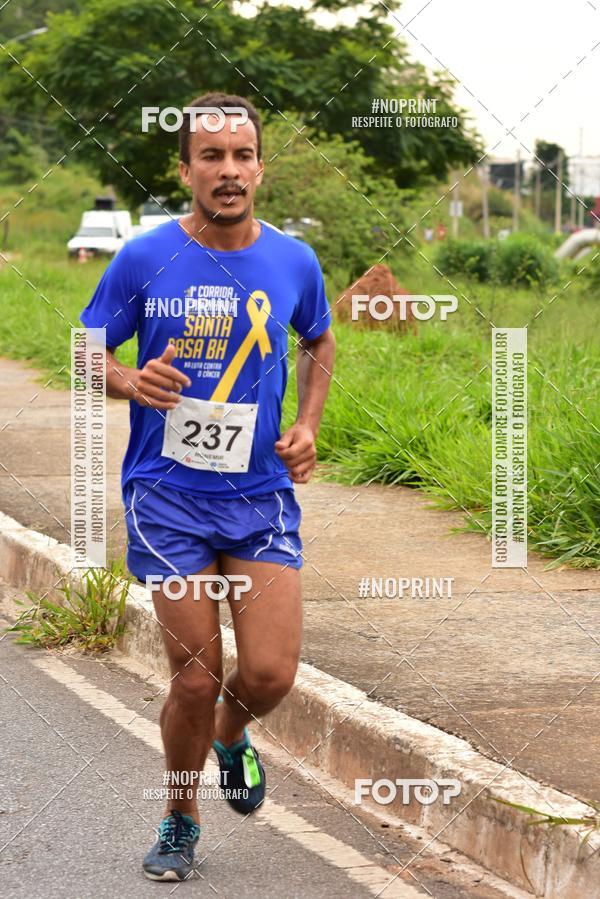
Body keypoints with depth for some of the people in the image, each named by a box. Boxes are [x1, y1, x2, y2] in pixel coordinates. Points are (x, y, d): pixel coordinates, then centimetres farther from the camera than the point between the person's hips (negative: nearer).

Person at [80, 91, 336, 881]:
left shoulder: (293, 262, 1)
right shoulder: (144, 260, -6)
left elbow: (319, 342, 21)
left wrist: (308, 425, 5)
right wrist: (131, 382, -17)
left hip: (261, 496, 2)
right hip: (167, 497, -2)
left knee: (270, 674, -8)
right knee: (196, 679, -3)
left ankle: (232, 737, 29)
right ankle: (180, 820, 23)